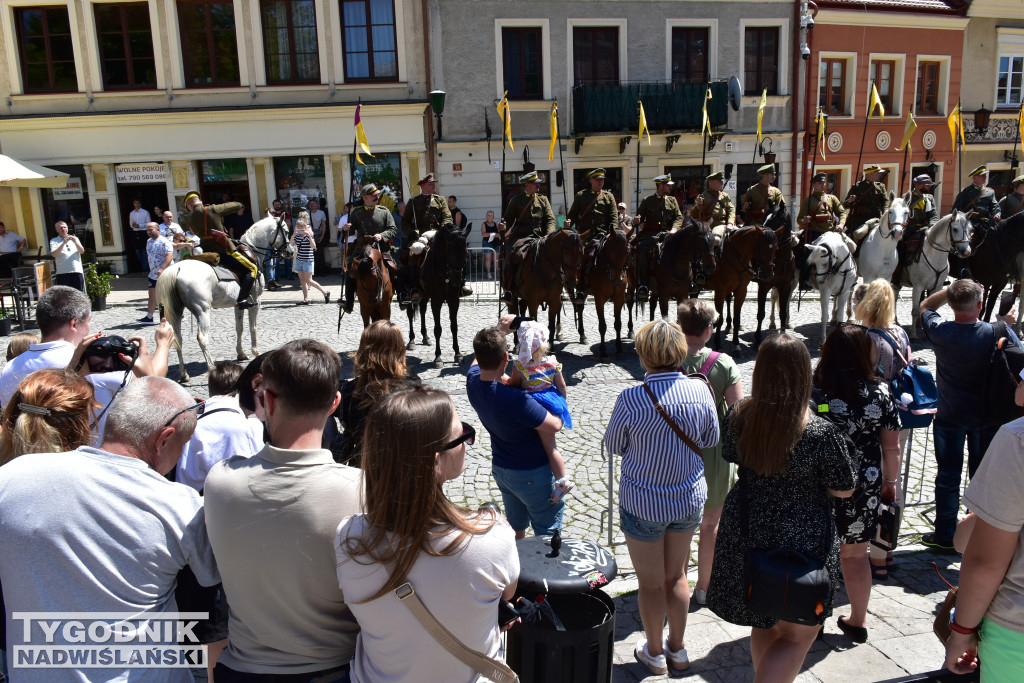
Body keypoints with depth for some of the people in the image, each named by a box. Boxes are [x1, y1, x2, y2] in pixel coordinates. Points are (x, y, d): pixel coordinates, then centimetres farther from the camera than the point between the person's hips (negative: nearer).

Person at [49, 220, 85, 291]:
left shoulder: (74, 238, 17)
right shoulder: (54, 241, 8)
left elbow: (82, 251, 5)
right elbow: (54, 254, -8)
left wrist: (75, 242, -13)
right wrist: (64, 243, -16)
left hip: (77, 271, 3)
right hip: (62, 273, -3)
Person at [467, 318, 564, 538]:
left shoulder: (473, 382, -12)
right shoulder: (515, 399, -36)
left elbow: (481, 357, 10)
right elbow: (555, 426, -30)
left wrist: (500, 330, 5)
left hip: (501, 468, 8)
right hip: (532, 474, -7)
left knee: (516, 528, 26)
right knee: (547, 536, 11)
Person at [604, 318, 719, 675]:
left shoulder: (631, 400, -24)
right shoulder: (700, 391, -13)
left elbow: (613, 446, -8)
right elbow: (711, 440, 2)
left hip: (643, 504, -4)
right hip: (689, 499, 4)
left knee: (651, 582, 15)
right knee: (677, 576, 22)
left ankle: (654, 653, 34)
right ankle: (677, 648, 39)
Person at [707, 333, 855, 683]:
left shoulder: (740, 415, -9)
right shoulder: (820, 433, -23)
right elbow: (844, 490, -10)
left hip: (745, 534, 6)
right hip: (799, 542, -5)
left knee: (765, 625, 25)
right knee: (798, 634, 13)